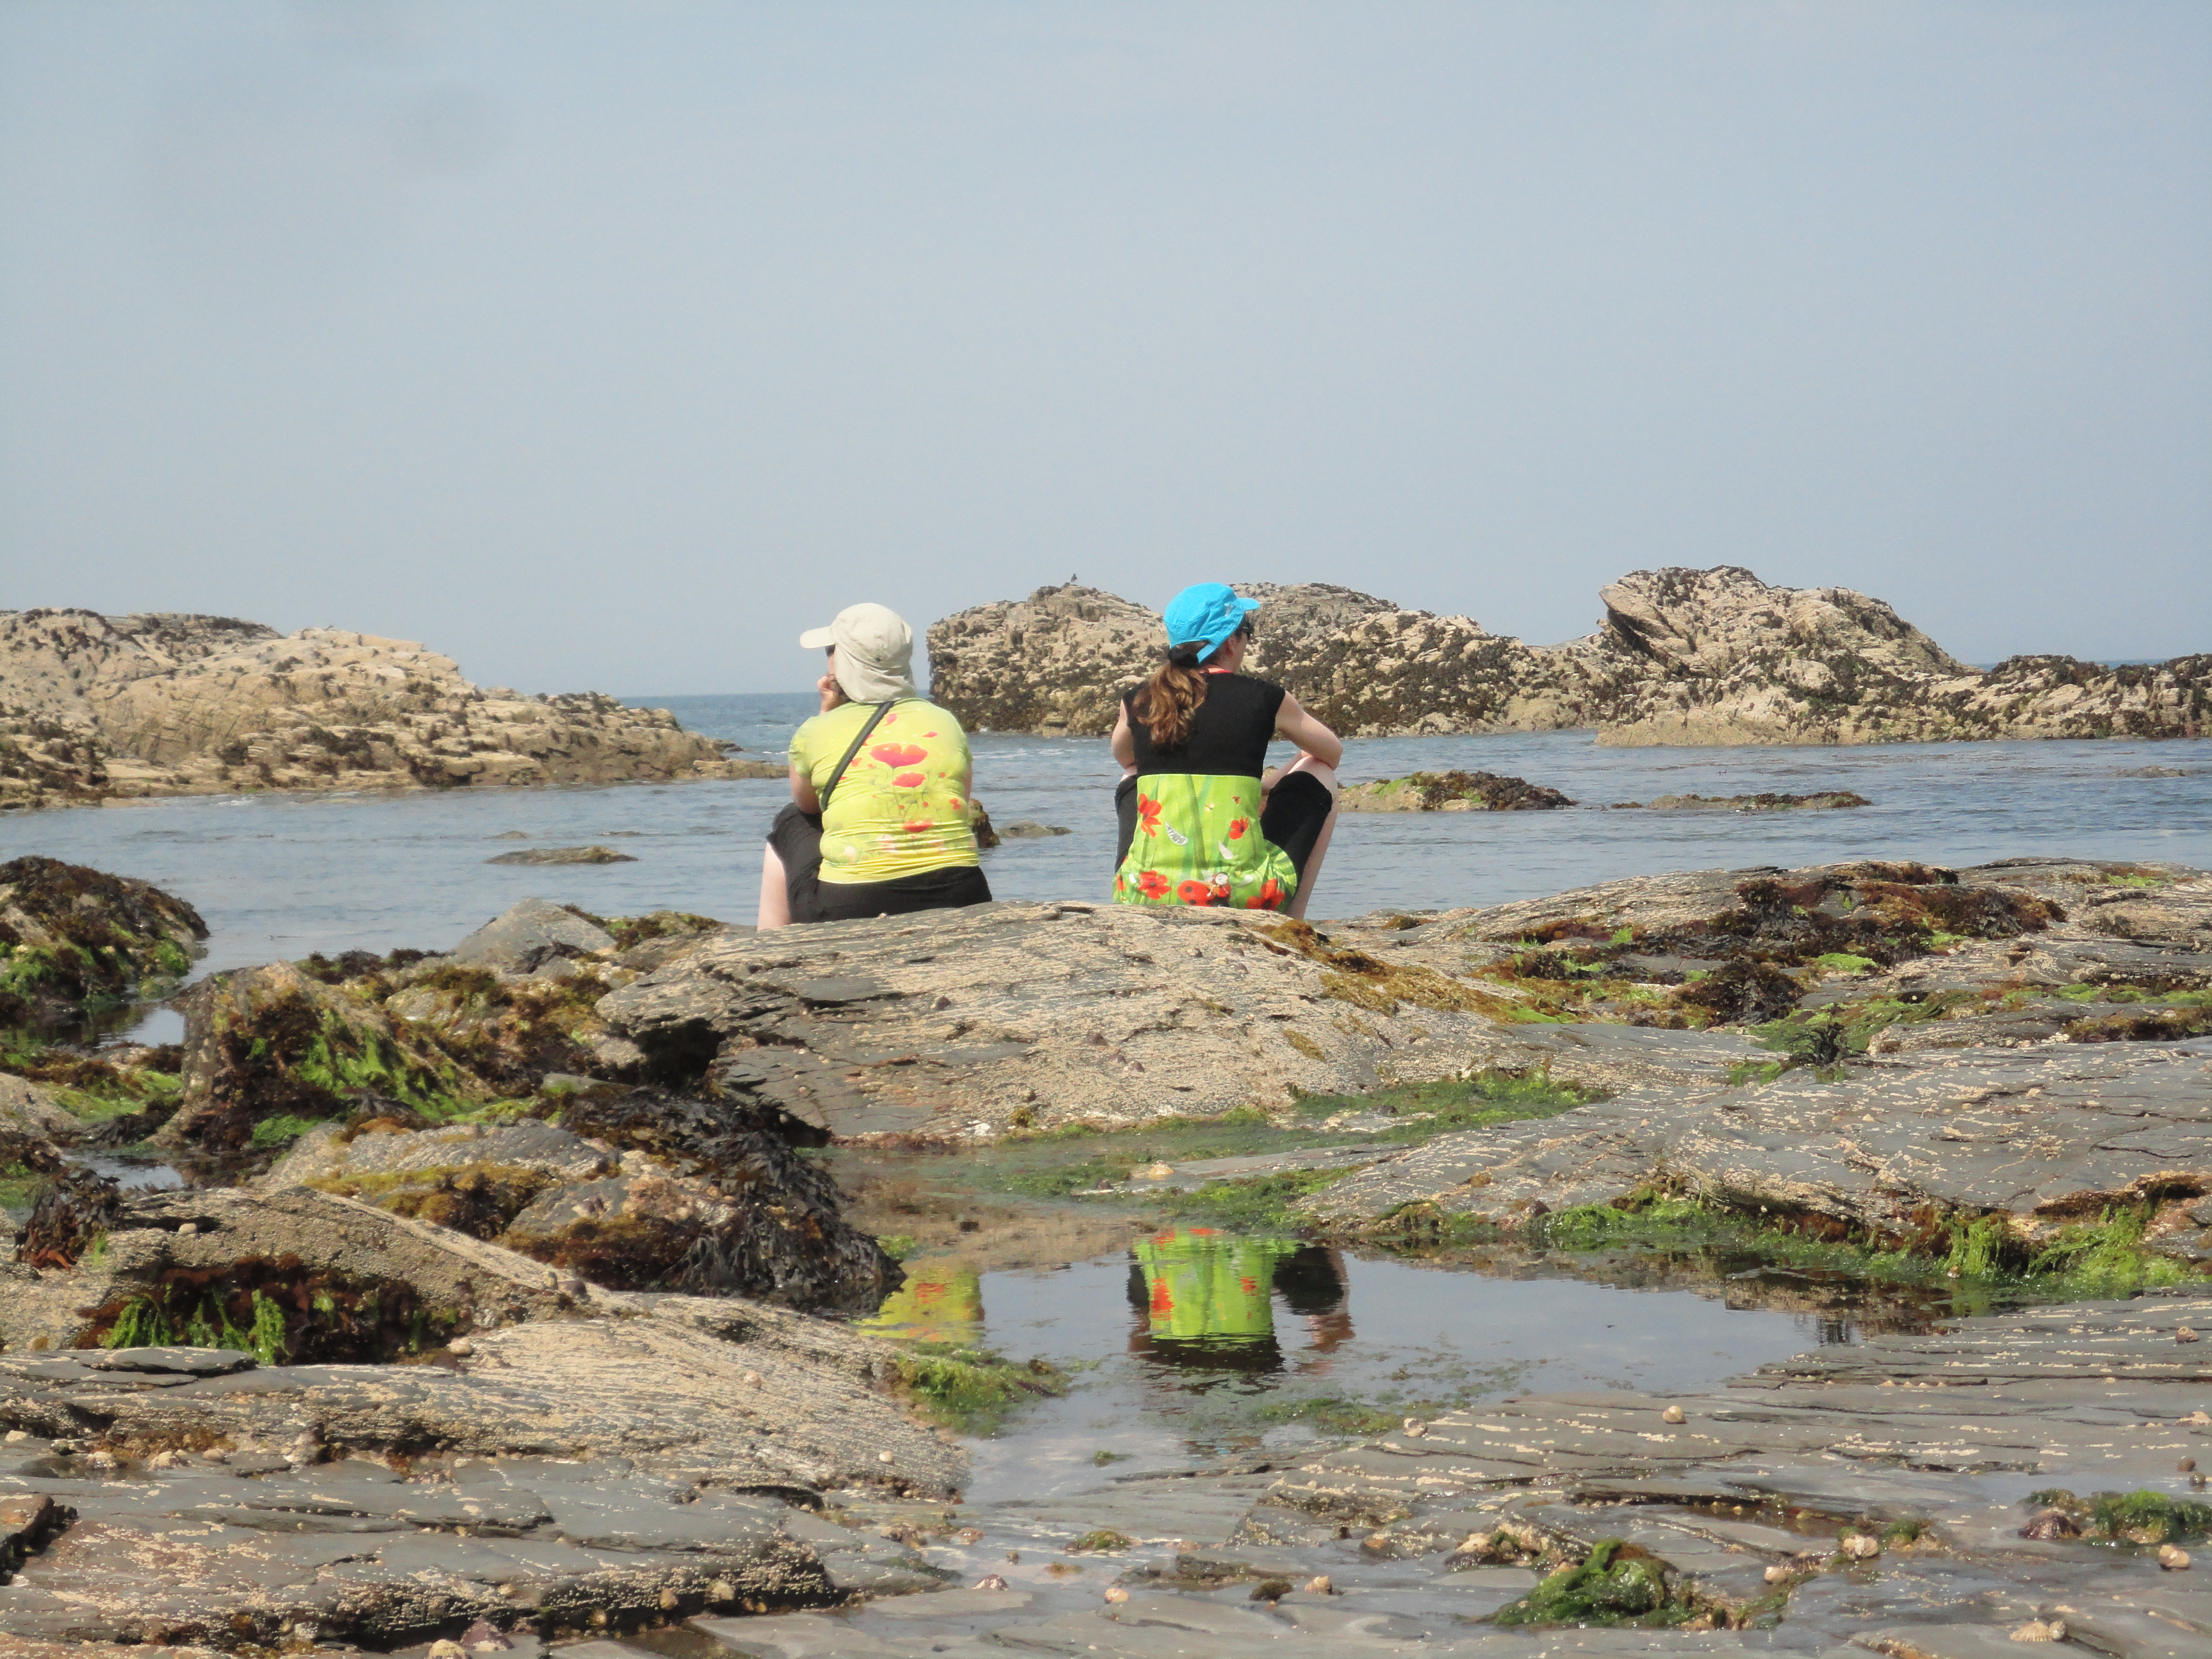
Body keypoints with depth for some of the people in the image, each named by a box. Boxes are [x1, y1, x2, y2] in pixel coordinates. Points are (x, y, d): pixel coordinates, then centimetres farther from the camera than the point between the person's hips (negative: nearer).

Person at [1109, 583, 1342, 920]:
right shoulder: (1265, 700, 0)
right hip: (1245, 899, -3)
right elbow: (1333, 751, 21)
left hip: (1146, 898, 3)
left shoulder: (1138, 704, 7)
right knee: (1320, 772, 23)